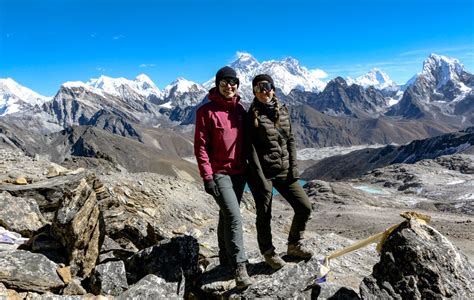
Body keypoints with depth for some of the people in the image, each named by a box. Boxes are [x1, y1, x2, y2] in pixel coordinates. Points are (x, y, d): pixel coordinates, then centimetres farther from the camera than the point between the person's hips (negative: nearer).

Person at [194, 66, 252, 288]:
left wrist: (249, 167, 13)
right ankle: (239, 266, -4)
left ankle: (226, 259, 30)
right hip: (219, 173, -5)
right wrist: (207, 176, -15)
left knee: (227, 216, 16)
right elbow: (200, 146, -10)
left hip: (239, 172, 6)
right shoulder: (206, 111, -8)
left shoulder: (240, 109, 8)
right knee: (234, 217, -13)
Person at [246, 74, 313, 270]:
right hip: (262, 172, -5)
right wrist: (260, 179, -15)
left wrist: (293, 167, 1)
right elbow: (251, 149, -12)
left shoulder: (283, 111, 7)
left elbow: (290, 140, 10)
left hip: (284, 171, 5)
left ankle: (294, 246, 28)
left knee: (304, 207, 6)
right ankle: (268, 253, 31)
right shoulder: (251, 116, -8)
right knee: (264, 215, 7)